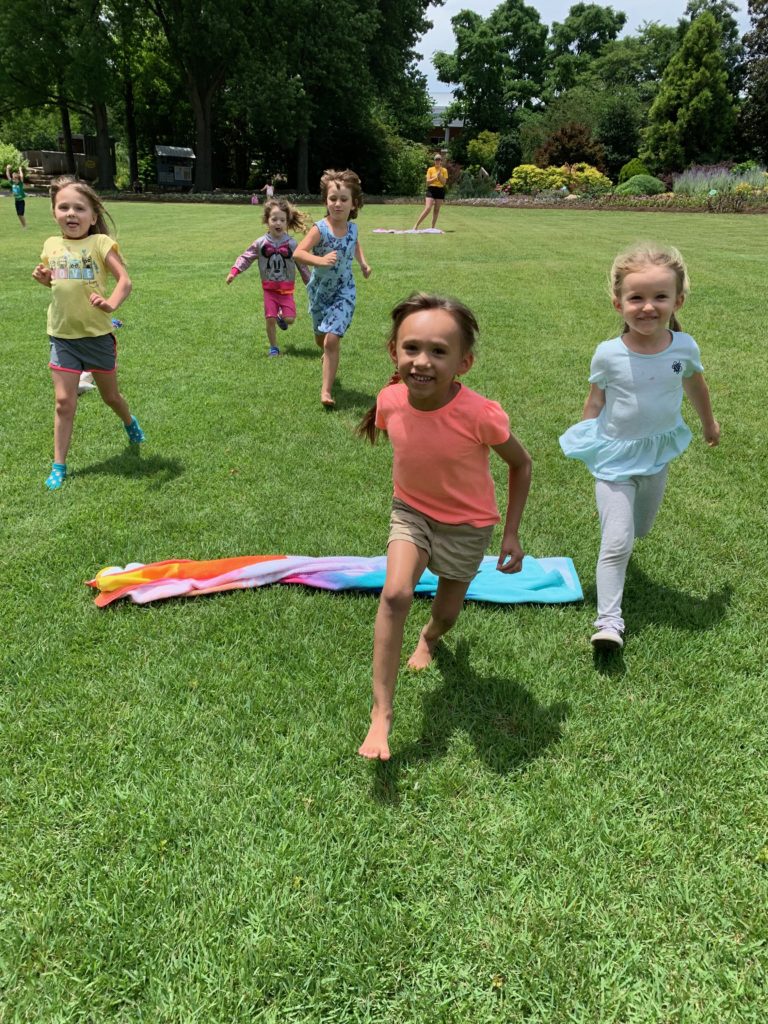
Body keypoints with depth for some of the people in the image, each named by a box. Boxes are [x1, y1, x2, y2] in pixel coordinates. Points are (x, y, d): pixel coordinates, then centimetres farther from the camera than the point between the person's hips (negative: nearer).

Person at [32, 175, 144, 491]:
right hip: (62, 337, 3)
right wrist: (44, 278, -3)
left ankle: (129, 422, 50)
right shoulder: (52, 245, 4)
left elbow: (125, 280, -21)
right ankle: (59, 465, 9)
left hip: (98, 335, -3)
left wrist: (111, 303, -41)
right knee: (64, 402, -1)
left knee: (110, 396, 16)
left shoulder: (100, 243, -11)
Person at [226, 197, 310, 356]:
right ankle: (273, 347, 14)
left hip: (286, 288, 0)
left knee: (289, 319, -9)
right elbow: (245, 257, 1)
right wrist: (234, 272, -11)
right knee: (270, 319, -4)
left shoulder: (292, 243, -4)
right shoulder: (261, 243, -3)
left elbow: (301, 264, 4)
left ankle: (281, 316, 28)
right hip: (269, 288, 0)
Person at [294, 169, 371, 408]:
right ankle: (330, 357, 56)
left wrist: (363, 263, 4)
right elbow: (298, 253, -36)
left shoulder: (352, 228, -8)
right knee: (320, 338, 20)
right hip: (319, 291, 0)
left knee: (332, 340, -15)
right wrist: (321, 260, -52)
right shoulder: (320, 229, -21)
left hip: (343, 292, 0)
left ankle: (326, 390, -8)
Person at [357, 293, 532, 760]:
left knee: (447, 614, 13)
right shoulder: (390, 401, -22)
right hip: (411, 511, 2)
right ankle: (382, 713, -9)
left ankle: (429, 638, 53)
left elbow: (521, 464, -14)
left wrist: (512, 533, -11)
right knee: (395, 594, -21)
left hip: (467, 523, -1)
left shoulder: (481, 414, -33)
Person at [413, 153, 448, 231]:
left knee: (436, 210, 3)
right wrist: (436, 177, -15)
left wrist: (440, 175, -14)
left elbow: (444, 182, -1)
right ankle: (416, 225, -12)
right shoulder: (430, 169, 3)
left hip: (440, 190, 2)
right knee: (427, 209, -15)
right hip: (431, 190, -2)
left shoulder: (444, 170, 6)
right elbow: (428, 182, -4)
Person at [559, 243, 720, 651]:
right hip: (615, 456, -3)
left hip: (657, 453, 4)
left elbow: (695, 385, 9)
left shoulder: (684, 347, -12)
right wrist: (585, 448, -1)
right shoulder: (608, 354, -18)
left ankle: (610, 516, 57)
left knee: (639, 527, 23)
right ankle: (609, 620, 0)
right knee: (617, 543, -8)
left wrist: (709, 422, 25)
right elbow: (595, 401, -4)